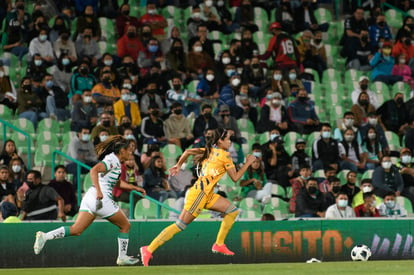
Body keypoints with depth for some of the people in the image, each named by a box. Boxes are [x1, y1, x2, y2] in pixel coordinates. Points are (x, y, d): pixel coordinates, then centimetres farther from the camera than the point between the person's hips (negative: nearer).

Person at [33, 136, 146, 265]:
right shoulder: (112, 160, -8)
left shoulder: (113, 160, 21)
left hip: (90, 197, 9)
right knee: (125, 226, 10)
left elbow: (118, 182, 37)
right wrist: (99, 190, -31)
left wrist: (135, 188, 37)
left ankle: (45, 236, -18)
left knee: (76, 230, -3)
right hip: (102, 199, -9)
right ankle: (122, 257, 15)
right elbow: (94, 170, -23)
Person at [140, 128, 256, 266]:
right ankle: (149, 249, -11)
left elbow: (188, 151, 10)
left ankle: (219, 244, 10)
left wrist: (178, 165, 22)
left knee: (233, 211, 9)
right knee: (180, 225, -10)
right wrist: (248, 163, 6)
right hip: (200, 192, -10)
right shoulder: (224, 155, -5)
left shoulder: (210, 150, 16)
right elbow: (235, 177, -3)